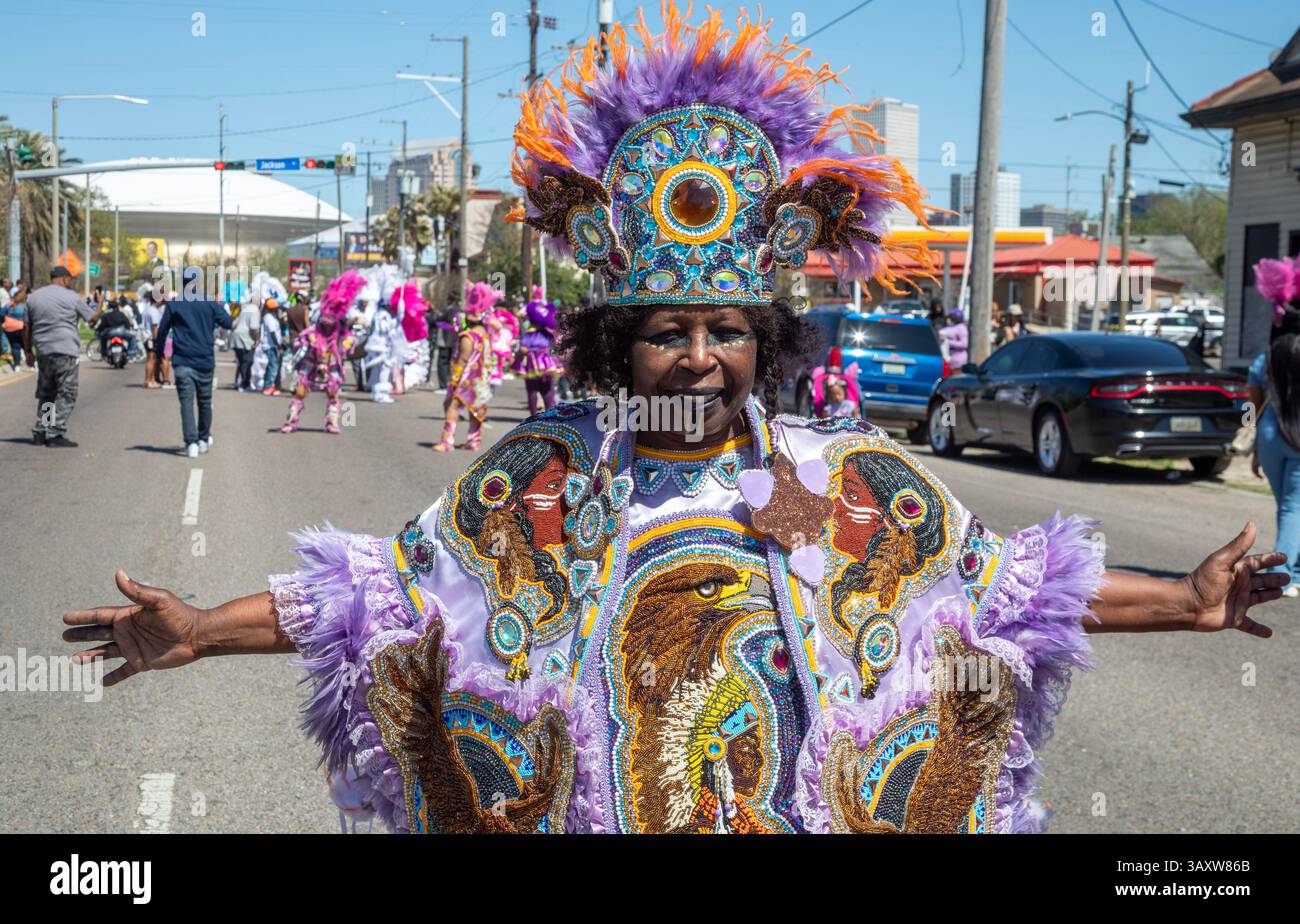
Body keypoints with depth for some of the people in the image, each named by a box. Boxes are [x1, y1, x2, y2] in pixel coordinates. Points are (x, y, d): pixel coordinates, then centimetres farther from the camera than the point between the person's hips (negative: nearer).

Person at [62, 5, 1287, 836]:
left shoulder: (852, 481, -3)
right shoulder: (535, 481, -3)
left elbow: (997, 583, 4)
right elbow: (390, 590, -1)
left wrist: (1181, 602, 0)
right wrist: (203, 630, -8)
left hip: (803, 814, 1)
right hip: (589, 809, 0)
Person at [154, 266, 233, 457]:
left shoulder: (174, 304, -1)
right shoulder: (211, 303, -1)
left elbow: (162, 330, 3)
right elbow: (228, 323, 4)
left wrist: (159, 350, 18)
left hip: (182, 362, -1)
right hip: (205, 361, 1)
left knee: (186, 402, -4)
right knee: (205, 401, 15)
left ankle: (191, 443, -16)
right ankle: (204, 439, 27)